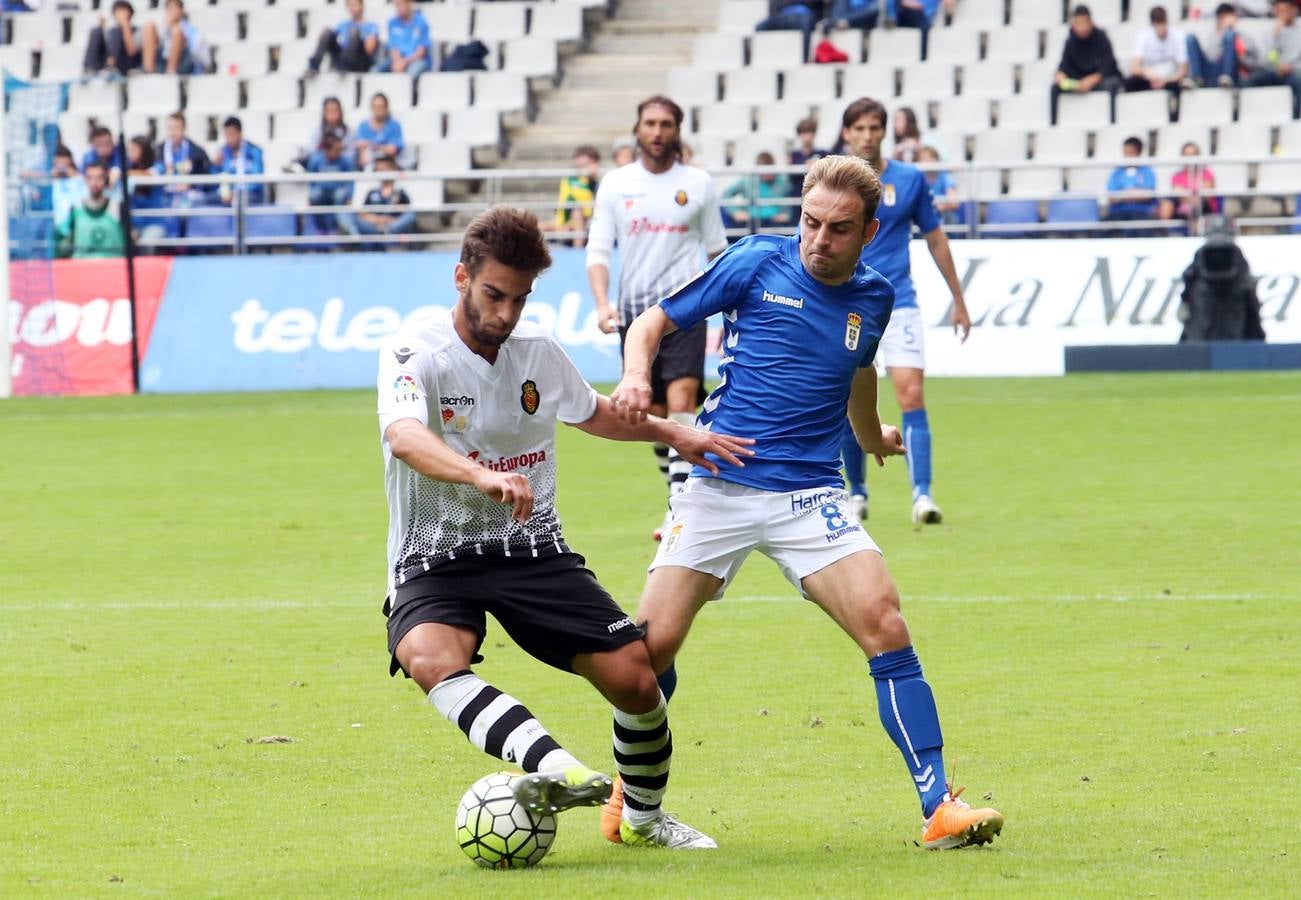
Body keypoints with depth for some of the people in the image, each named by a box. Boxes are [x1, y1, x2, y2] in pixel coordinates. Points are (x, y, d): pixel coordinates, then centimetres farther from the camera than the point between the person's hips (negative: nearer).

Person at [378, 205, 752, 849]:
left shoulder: (538, 352, 5)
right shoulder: (414, 353, -14)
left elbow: (591, 412, 29)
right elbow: (404, 436, -36)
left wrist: (672, 432, 26)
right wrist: (483, 476, -53)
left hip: (532, 548, 5)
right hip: (435, 557, -5)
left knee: (634, 676, -8)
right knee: (430, 658, -38)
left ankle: (645, 816, 20)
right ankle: (553, 767, -58)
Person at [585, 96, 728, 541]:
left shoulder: (698, 184, 4)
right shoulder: (615, 184, 6)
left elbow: (717, 250, 11)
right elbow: (598, 249, 4)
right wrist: (602, 303, -12)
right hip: (634, 312, 3)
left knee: (681, 401, -19)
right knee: (655, 416, 6)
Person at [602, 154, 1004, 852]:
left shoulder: (873, 297, 8)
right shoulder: (757, 264, -3)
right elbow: (654, 322, 3)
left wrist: (875, 439, 48)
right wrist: (636, 375, -18)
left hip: (810, 497, 2)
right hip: (719, 485, -2)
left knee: (885, 628, -16)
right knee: (651, 644, -8)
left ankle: (938, 809, -12)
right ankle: (628, 796, 18)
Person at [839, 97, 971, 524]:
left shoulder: (909, 180, 2)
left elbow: (935, 239, 11)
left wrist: (958, 301, 14)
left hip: (897, 303, -1)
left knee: (911, 395, -14)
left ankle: (922, 495, -18)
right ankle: (857, 493, 23)